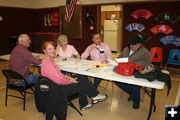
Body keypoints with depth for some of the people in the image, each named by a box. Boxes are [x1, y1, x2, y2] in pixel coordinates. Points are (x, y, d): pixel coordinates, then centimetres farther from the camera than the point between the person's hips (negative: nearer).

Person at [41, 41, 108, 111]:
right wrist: (70, 81, -12)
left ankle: (84, 104, 14)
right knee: (82, 83, -6)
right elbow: (58, 80, -26)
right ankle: (95, 96, 21)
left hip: (58, 85, 9)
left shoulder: (49, 60, 6)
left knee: (81, 77, 5)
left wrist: (67, 77, -1)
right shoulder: (46, 64, -25)